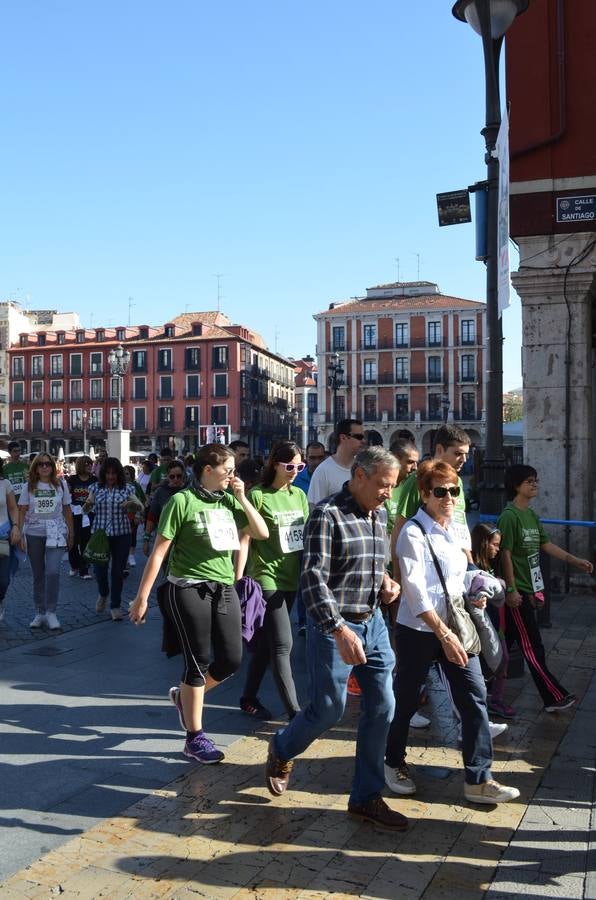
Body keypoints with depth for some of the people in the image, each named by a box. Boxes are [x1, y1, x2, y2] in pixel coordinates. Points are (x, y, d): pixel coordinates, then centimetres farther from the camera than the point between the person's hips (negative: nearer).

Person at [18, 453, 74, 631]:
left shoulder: (61, 485, 3)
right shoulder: (29, 486, 3)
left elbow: (67, 510, 8)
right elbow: (22, 512, 2)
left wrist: (71, 533, 8)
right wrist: (20, 535, -4)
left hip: (55, 533, -1)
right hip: (33, 534, 1)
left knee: (52, 572, -15)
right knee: (38, 575, 9)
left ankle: (51, 612, -5)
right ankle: (40, 613, 20)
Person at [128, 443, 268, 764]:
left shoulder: (228, 500, 7)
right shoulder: (183, 501, -10)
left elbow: (262, 533, 2)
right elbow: (159, 552, -10)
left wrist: (242, 497, -4)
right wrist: (142, 597, -11)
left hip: (224, 589, 6)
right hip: (189, 590, -6)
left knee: (231, 659, 6)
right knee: (198, 662, 2)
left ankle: (185, 695, 34)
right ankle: (195, 738, 19)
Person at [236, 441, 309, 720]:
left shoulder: (299, 495, 9)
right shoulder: (258, 495, -10)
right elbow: (245, 540, -10)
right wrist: (238, 580, -12)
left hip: (291, 578, 6)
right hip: (267, 579, -6)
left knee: (266, 642, 16)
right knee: (282, 645, -6)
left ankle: (249, 697, 30)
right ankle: (294, 712, -1)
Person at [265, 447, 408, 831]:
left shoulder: (380, 515, 8)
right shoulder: (327, 515, -17)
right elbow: (314, 579, -23)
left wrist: (386, 582, 2)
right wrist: (340, 630, -30)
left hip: (374, 622, 7)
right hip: (334, 626, -7)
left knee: (382, 707, 7)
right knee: (329, 710, 3)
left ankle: (366, 797, 22)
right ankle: (281, 750, 35)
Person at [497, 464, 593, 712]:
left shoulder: (532, 515, 10)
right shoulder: (509, 516, -17)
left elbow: (547, 545, 16)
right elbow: (506, 554, -18)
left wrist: (576, 561, 11)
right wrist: (511, 590, -18)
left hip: (529, 589, 9)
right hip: (516, 591, -9)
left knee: (506, 642, 16)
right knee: (533, 646, -1)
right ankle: (554, 697, 5)